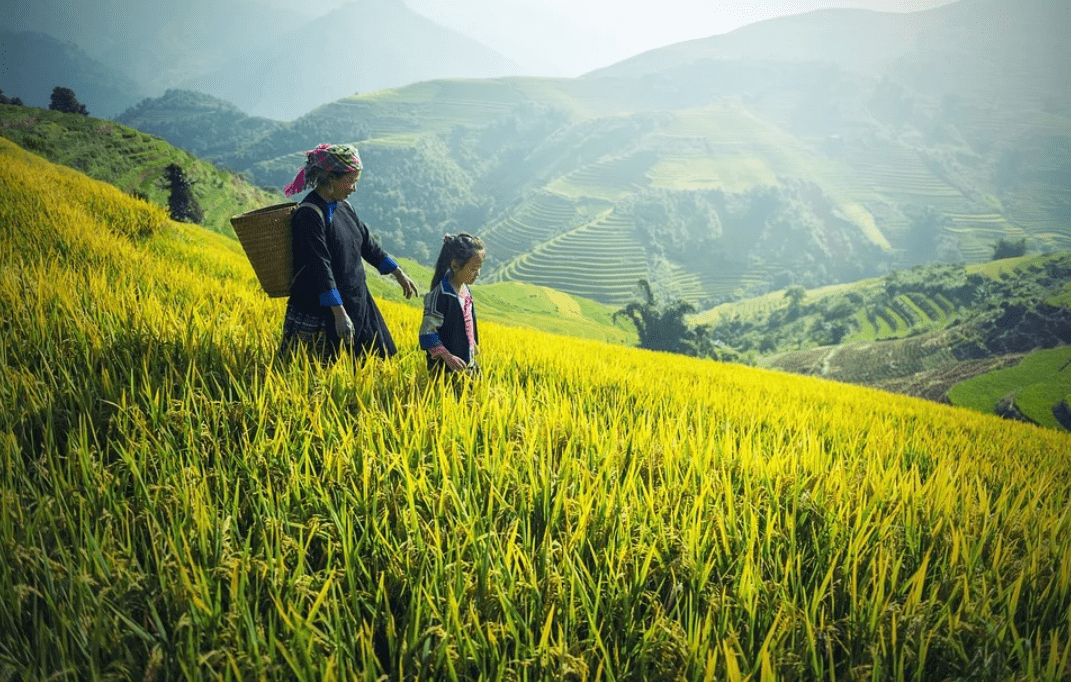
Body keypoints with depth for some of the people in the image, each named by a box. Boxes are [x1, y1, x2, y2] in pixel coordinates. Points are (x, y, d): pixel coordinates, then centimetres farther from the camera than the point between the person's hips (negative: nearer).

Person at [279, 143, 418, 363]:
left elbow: (367, 244, 20)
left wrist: (399, 274, 23)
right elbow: (320, 266, -23)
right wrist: (339, 314, -27)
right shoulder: (309, 214, -18)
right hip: (319, 310, -9)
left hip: (354, 302, 9)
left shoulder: (343, 207, 8)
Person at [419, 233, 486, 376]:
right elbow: (427, 333, -21)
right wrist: (447, 357, -30)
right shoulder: (441, 294, -19)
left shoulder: (466, 291, 7)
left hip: (468, 364, 8)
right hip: (447, 368, -8)